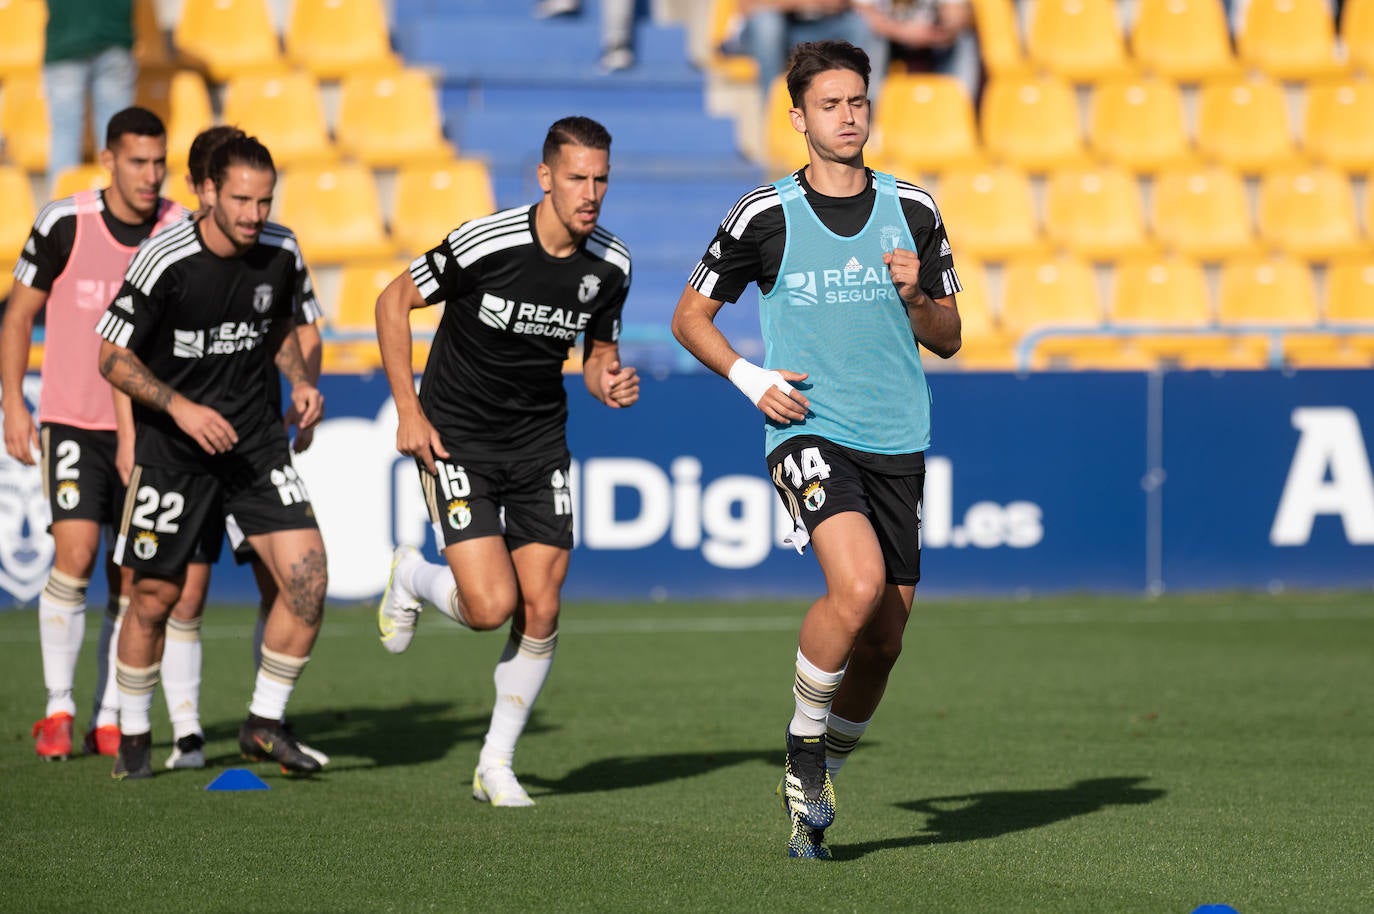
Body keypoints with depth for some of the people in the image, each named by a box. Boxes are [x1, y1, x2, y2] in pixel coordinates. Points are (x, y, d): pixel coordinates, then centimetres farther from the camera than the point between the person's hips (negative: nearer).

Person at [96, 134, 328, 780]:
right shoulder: (165, 261, -17)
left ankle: (264, 725, 5)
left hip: (256, 440, 4)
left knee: (307, 576, -11)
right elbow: (112, 357, -11)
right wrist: (181, 406, -23)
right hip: (172, 451, -3)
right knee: (156, 597, 4)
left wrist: (300, 381, 1)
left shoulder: (281, 256, -3)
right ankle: (134, 735, 27)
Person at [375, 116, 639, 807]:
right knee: (490, 607, -15)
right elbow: (393, 301, -8)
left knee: (540, 612, -3)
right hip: (456, 439, -4)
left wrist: (611, 384, -13)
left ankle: (496, 764, 15)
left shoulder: (610, 266, -6)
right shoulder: (485, 243, -21)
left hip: (540, 443, 4)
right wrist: (408, 410, -10)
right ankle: (412, 576, 21)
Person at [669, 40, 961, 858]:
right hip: (809, 431, -4)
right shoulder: (764, 216, -2)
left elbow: (948, 339, 11)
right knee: (858, 585, -27)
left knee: (883, 637, 5)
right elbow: (690, 315, 9)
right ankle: (805, 748, -4)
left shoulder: (913, 211, 5)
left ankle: (816, 786, 28)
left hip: (898, 443, 4)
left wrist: (916, 297, -10)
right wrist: (751, 378, -6)